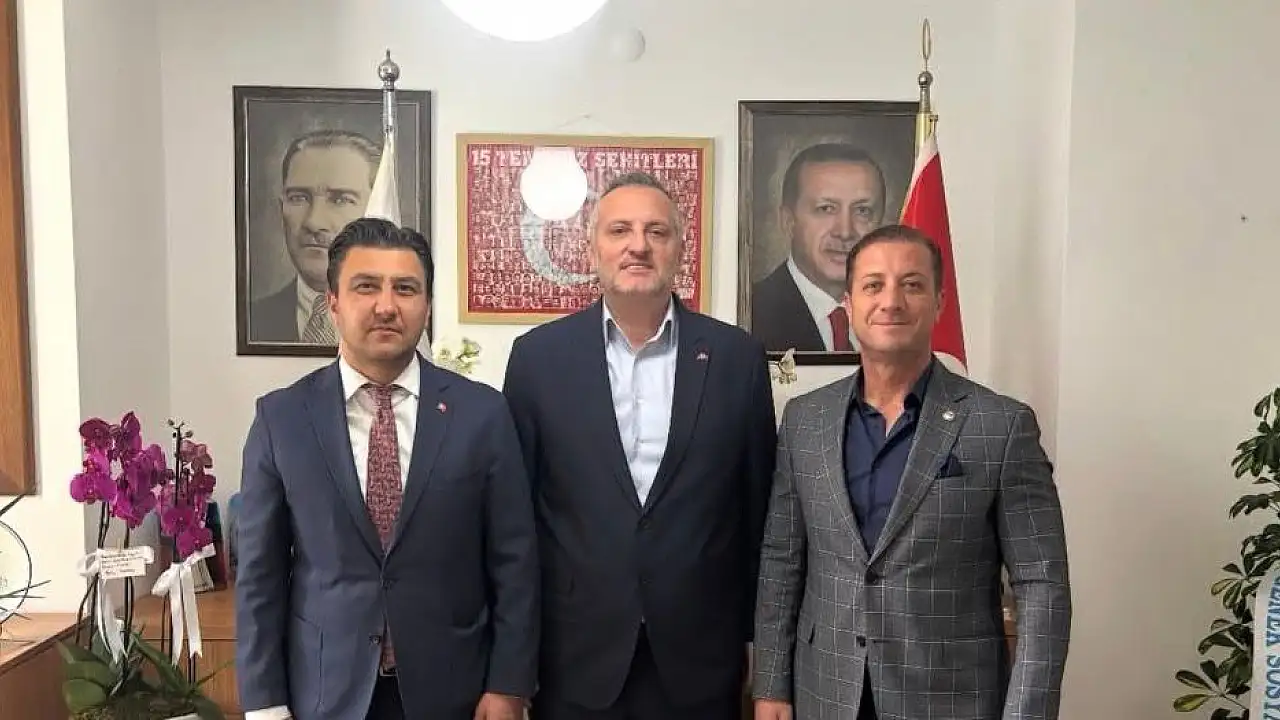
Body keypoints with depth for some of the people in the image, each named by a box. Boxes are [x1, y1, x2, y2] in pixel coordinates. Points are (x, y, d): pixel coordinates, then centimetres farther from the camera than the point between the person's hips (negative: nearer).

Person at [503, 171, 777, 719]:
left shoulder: (737, 356, -1)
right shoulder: (539, 355, -2)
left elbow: (759, 506, 4)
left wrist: (759, 638, 5)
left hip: (700, 655, 1)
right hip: (576, 655, 0)